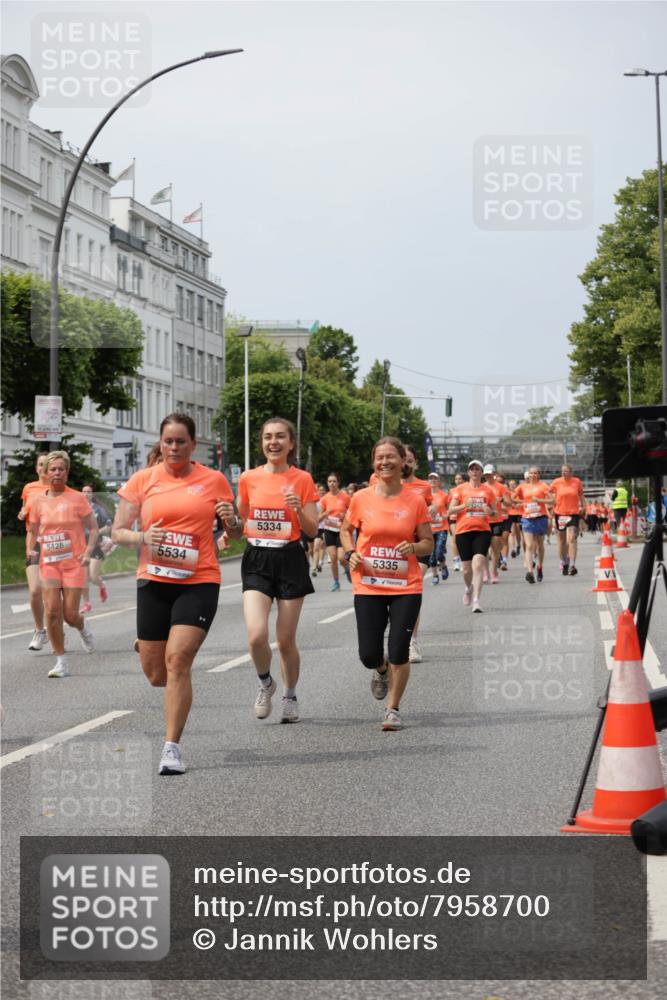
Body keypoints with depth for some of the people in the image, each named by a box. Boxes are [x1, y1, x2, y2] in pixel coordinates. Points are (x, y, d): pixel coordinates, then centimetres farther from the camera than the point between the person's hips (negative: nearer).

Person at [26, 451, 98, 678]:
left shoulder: (77, 498, -2)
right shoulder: (37, 501, 5)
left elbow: (93, 528, 2)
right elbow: (32, 531, 15)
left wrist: (88, 552, -12)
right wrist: (30, 549, -4)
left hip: (74, 563, -2)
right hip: (48, 562, 2)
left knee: (70, 615, -5)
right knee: (52, 611, -10)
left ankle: (82, 629, 33)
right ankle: (61, 662, 2)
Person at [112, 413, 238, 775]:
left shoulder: (214, 480, 3)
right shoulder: (143, 480, 3)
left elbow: (235, 534, 12)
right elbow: (118, 532, 5)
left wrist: (232, 522, -11)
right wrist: (142, 537, -16)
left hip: (199, 583, -2)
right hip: (154, 582, 2)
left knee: (177, 659, -17)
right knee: (155, 673, 7)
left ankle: (172, 747, -10)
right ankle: (181, 681, 44)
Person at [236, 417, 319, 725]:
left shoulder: (302, 480, -2)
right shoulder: (249, 478, 5)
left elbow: (312, 530, -2)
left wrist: (298, 508, -20)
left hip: (289, 560, -1)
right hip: (256, 561, 1)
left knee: (286, 640, 4)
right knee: (256, 635, -16)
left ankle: (290, 696, 28)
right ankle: (265, 683, 13)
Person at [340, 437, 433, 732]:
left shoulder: (415, 500, -3)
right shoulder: (361, 498, -2)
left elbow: (428, 543, 5)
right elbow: (346, 531, 15)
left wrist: (413, 547, -16)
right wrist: (351, 553, -4)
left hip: (406, 587, -1)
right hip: (368, 586, 1)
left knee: (399, 653, -4)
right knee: (369, 655, 0)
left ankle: (393, 709, 15)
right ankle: (381, 670, 38)